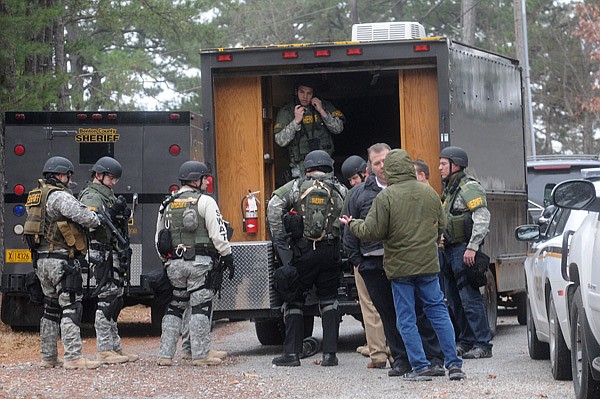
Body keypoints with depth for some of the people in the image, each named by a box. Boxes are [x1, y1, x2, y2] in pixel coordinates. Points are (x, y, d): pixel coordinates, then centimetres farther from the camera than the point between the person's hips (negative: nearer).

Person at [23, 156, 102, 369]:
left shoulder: (37, 196, 17)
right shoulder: (59, 196, -12)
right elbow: (81, 215, -22)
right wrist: (96, 221, -2)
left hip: (42, 260, 10)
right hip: (62, 260, -10)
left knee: (52, 309, 15)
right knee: (71, 308, -10)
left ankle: (48, 357, 17)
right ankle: (73, 357, -16)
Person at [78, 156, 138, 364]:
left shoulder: (109, 196, 22)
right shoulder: (91, 197, -8)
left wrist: (123, 215, 4)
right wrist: (112, 212, -24)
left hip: (114, 255, 10)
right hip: (102, 255, -10)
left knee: (115, 301, 11)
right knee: (107, 301, -12)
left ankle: (115, 347, 16)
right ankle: (103, 350, -11)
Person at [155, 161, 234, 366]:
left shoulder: (167, 205, 15)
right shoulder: (205, 202, -4)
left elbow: (158, 240, 18)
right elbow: (218, 234, -11)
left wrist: (167, 261, 26)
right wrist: (228, 256, -5)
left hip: (174, 264, 5)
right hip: (200, 262, -5)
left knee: (174, 307, 11)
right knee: (200, 307, -1)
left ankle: (165, 355, 9)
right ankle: (201, 354, -1)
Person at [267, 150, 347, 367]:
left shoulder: (296, 186, 1)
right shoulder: (340, 190, 7)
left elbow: (274, 207, -10)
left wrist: (279, 239, -8)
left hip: (302, 251, -2)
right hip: (330, 251, 2)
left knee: (294, 300, 8)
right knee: (328, 300, 12)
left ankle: (292, 353, 6)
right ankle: (330, 353, 5)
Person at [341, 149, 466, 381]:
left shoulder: (385, 197, -13)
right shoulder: (429, 193, 3)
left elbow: (371, 231, -12)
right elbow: (442, 225, 15)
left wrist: (352, 224, 8)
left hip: (400, 266, -4)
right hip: (428, 265, 4)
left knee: (406, 319, 4)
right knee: (438, 310, 11)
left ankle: (420, 367, 2)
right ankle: (453, 364, 8)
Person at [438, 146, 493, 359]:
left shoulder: (469, 188, -11)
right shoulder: (448, 189, 19)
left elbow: (482, 218, -20)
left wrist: (472, 247, -25)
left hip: (464, 250, -10)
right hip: (449, 250, 10)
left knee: (470, 298, -11)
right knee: (455, 300, 12)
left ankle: (483, 345, -11)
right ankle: (465, 342, 18)